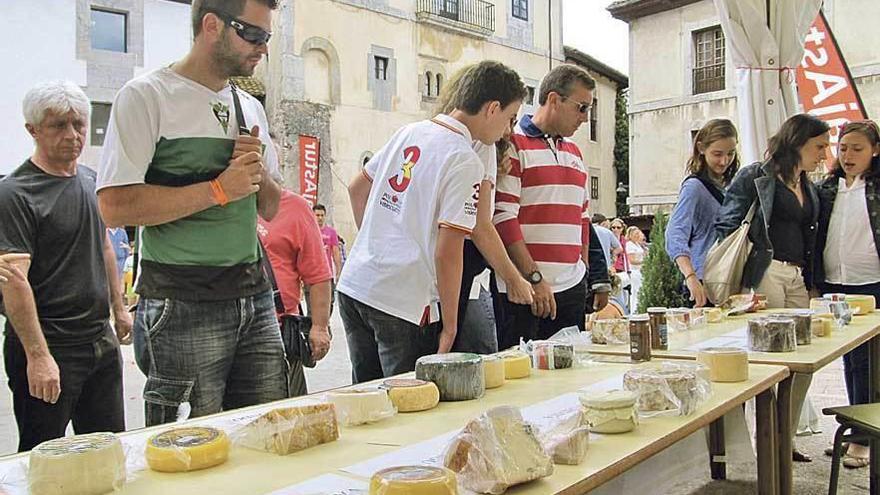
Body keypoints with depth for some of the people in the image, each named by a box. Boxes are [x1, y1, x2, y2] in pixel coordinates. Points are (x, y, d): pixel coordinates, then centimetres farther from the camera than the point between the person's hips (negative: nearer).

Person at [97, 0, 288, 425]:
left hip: (254, 297, 6)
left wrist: (258, 172, -2)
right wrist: (219, 189, -14)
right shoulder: (146, 95, -6)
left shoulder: (250, 107, 15)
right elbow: (115, 207, -15)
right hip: (184, 306, -6)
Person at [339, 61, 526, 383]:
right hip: (404, 303, -7)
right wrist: (449, 324, -6)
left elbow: (356, 189, 18)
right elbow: (447, 254, -15)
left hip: (353, 284, 8)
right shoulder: (466, 163, -13)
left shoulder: (409, 131, 9)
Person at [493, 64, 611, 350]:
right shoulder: (512, 145, -6)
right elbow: (503, 218, -13)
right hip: (522, 291, -7)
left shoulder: (574, 152, 19)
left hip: (571, 289, 7)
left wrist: (584, 272, 17)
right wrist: (534, 277, -16)